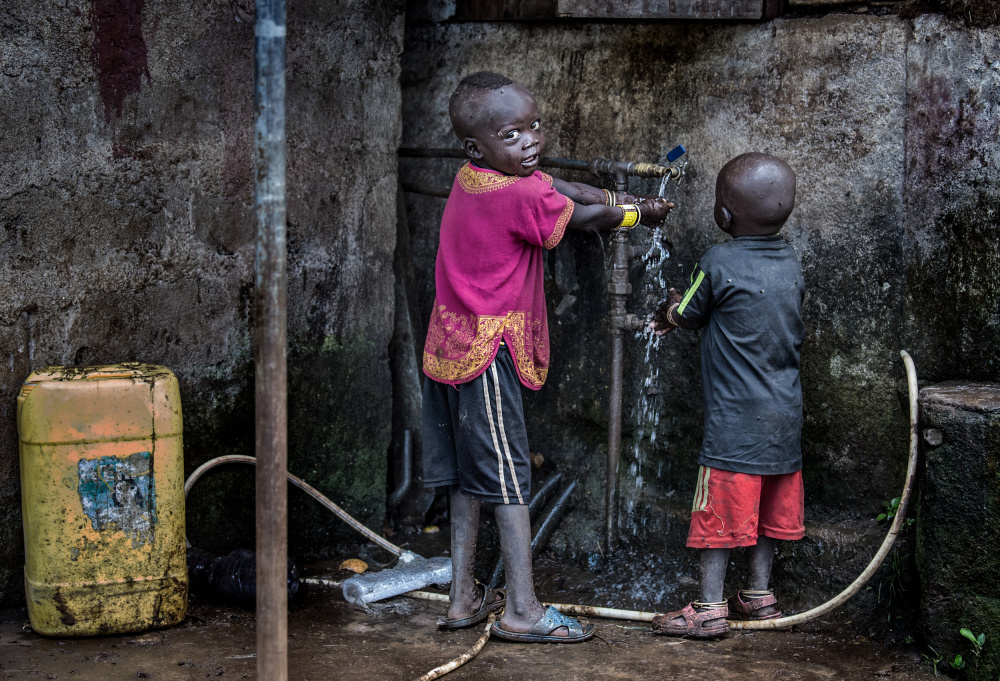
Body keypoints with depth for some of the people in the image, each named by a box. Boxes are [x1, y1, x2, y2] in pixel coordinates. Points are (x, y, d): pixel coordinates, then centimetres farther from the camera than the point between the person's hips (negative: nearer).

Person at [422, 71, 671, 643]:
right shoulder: (519, 196, -21)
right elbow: (586, 218, -4)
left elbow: (555, 187, 17)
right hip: (488, 355, -9)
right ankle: (522, 610, 4)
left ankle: (464, 596, 23)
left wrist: (616, 198, 10)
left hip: (452, 350, 9)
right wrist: (641, 212, 12)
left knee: (470, 474, 15)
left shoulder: (473, 177, 5)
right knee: (509, 478, -2)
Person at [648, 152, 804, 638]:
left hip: (736, 419, -7)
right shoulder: (791, 266, 6)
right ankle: (759, 595, 24)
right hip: (785, 416, 7)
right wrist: (683, 315, 23)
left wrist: (671, 310, 23)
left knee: (721, 509, -1)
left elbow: (687, 316, 0)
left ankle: (709, 607, 1)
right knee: (767, 505, 16)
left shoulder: (718, 264, -14)